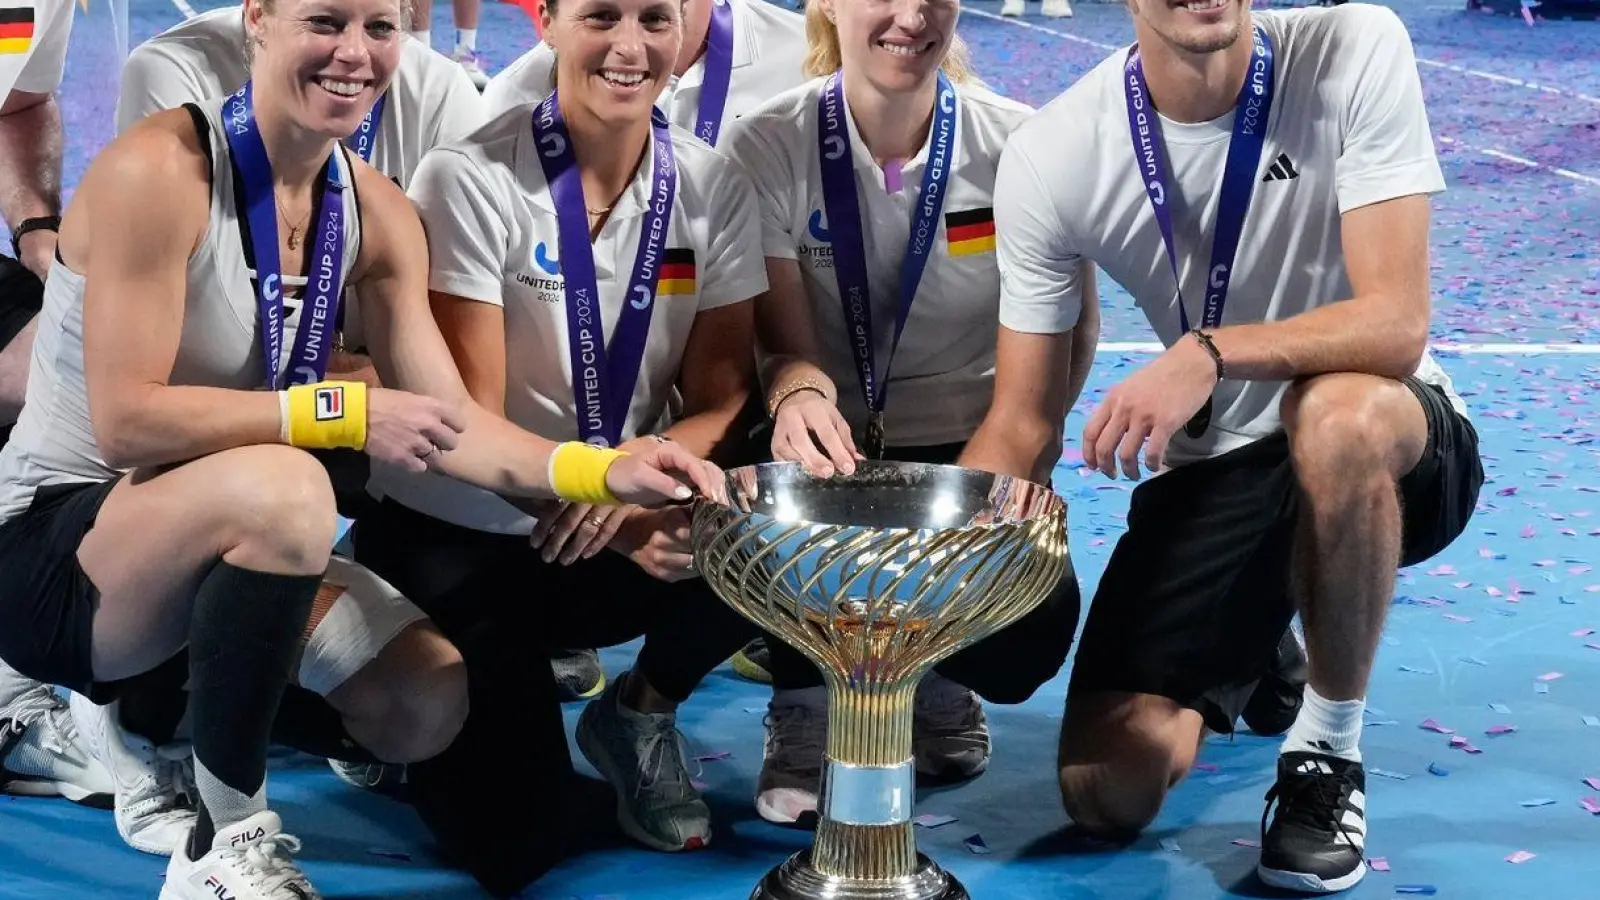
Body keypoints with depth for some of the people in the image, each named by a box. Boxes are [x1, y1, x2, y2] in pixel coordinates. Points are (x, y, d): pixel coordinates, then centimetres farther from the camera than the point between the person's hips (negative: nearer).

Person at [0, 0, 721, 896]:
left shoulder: (379, 214, 0)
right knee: (286, 487, -36)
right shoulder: (157, 171, -22)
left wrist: (606, 473, -20)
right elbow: (125, 422, -27)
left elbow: (450, 423, -3)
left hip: (212, 547, 8)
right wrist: (343, 410, -28)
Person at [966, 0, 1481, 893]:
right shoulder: (1052, 157, -14)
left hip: (1392, 447, -2)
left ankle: (1330, 747, -12)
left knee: (1336, 414, -39)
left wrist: (1210, 353, -42)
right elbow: (1023, 426, -10)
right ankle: (1254, 650, 24)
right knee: (1108, 793, -13)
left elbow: (1397, 325, -26)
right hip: (1211, 464, 2)